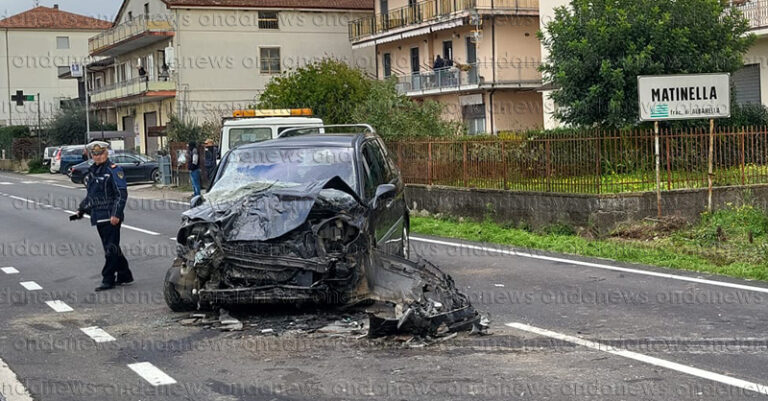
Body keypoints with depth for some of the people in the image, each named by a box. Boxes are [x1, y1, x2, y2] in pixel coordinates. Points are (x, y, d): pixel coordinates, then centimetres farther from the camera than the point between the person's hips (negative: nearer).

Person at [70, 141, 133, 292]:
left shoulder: (114, 170, -9)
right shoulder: (92, 171, 16)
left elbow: (121, 194, -15)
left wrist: (116, 214, -21)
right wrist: (81, 210, 19)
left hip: (110, 217, -9)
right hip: (98, 217, 9)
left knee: (111, 248, -5)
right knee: (112, 248, 13)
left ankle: (108, 279, -2)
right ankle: (125, 276, 21)